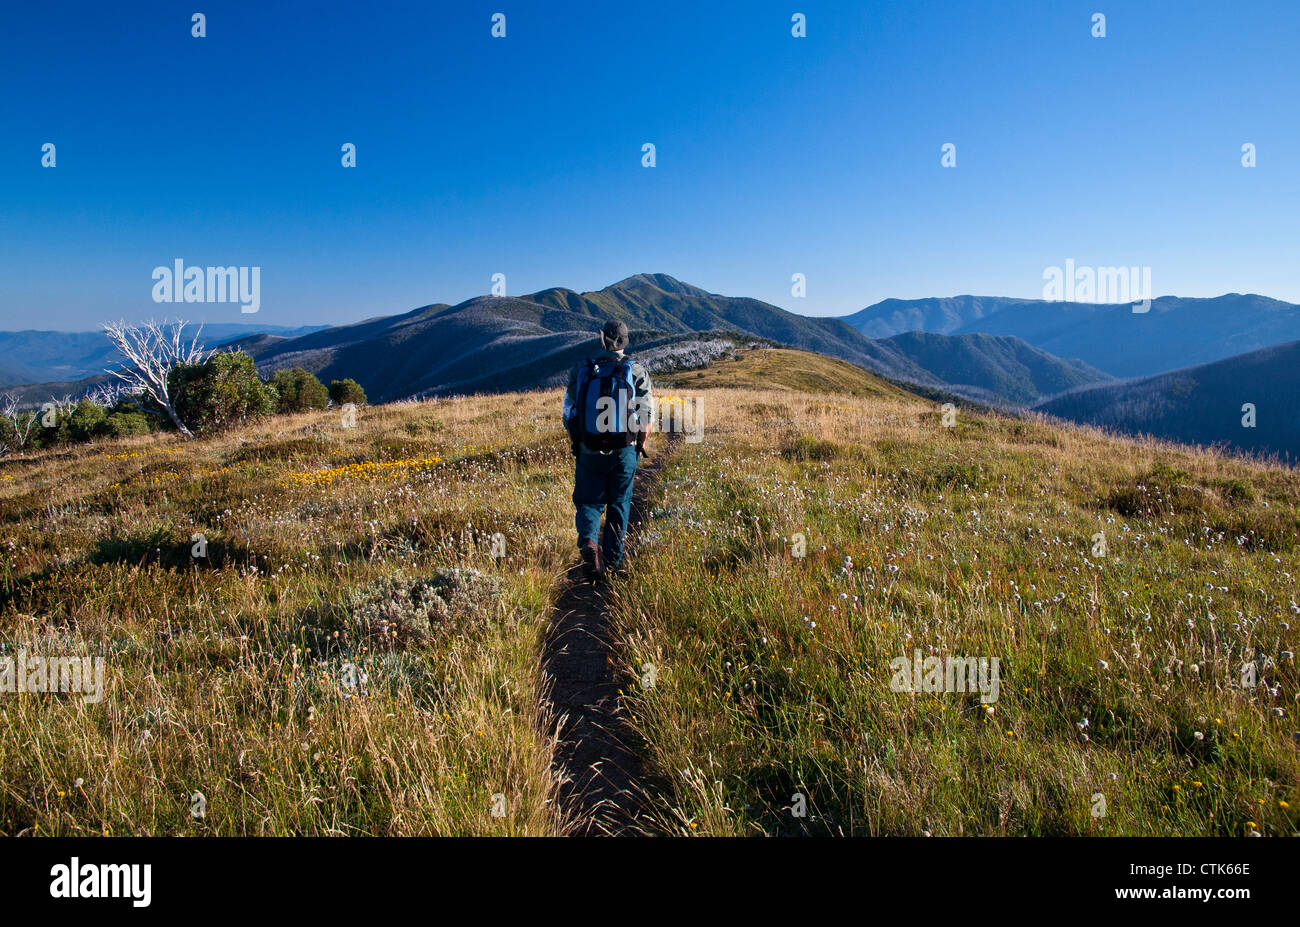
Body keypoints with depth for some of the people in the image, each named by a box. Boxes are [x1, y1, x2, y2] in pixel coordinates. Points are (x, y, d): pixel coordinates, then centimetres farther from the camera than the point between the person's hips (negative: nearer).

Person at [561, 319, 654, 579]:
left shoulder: (581, 371, 1)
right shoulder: (637, 372, -3)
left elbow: (569, 413, 5)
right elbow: (648, 416, -2)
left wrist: (576, 444, 19)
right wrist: (640, 443, 14)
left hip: (589, 452, 0)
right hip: (625, 453, 0)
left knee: (588, 502, 11)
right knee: (619, 505, 14)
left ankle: (588, 541, -16)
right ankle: (613, 560, 18)